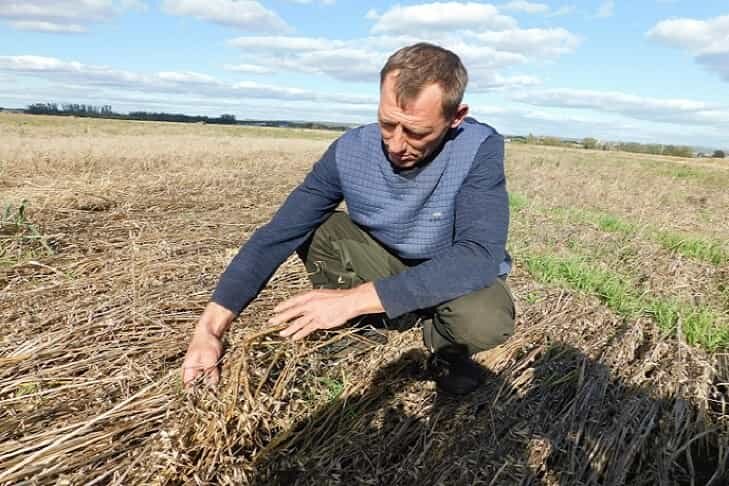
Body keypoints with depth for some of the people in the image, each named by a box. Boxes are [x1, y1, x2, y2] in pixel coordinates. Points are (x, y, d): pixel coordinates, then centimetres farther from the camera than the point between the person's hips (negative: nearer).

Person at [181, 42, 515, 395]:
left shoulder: (480, 149, -27)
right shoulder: (350, 151, -19)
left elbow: (479, 255, -37)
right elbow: (276, 236, -20)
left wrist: (354, 299, -42)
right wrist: (209, 328, -29)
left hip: (459, 276, -2)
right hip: (387, 264, 3)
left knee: (486, 322, -35)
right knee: (311, 229, -19)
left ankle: (446, 343, 0)